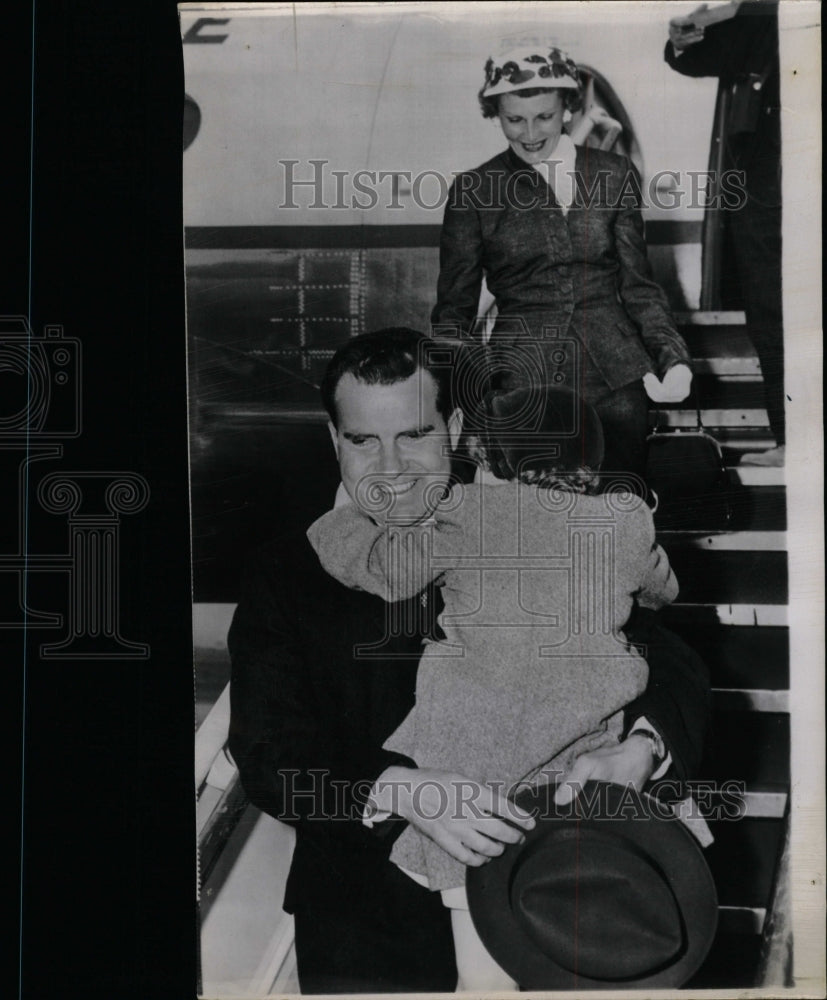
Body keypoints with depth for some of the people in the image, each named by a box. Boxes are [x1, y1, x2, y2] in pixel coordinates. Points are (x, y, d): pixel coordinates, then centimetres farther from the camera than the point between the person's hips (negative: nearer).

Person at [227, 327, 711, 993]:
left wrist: (637, 750, -21)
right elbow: (267, 755, -6)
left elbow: (671, 667, 1)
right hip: (374, 908, 0)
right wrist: (401, 790, -23)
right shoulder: (286, 577, 3)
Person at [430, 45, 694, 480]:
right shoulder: (472, 190, 6)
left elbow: (638, 285, 13)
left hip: (615, 376, 2)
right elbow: (454, 309, 8)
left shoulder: (614, 175, 11)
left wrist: (673, 358, -2)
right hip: (522, 380, -1)